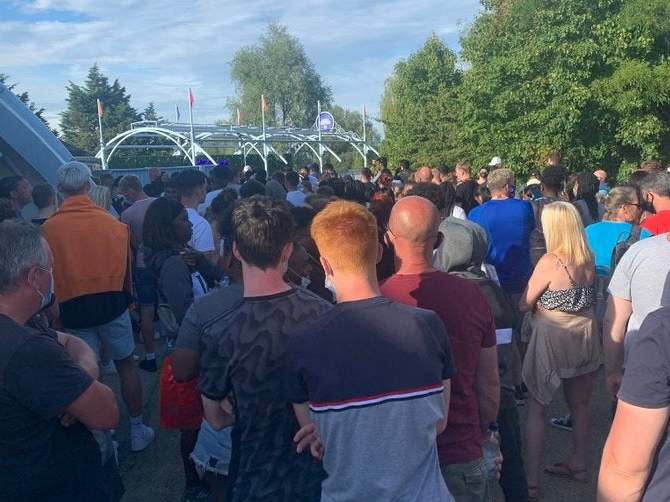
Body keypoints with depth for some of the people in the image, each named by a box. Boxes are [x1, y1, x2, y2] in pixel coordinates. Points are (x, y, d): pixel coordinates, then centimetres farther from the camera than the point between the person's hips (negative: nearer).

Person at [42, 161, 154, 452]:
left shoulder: (48, 228, -7)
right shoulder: (112, 222, -5)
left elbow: (47, 275, -1)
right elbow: (126, 268, 2)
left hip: (73, 308, 0)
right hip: (112, 302, 1)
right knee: (126, 364, 15)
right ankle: (138, 430, 24)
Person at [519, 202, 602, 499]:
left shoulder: (550, 261, -17)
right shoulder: (589, 259, 1)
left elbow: (523, 305, -12)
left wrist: (538, 301, 8)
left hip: (553, 338, -6)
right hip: (586, 335, 7)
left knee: (537, 409, 3)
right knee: (579, 405, 20)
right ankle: (578, 465, 37)